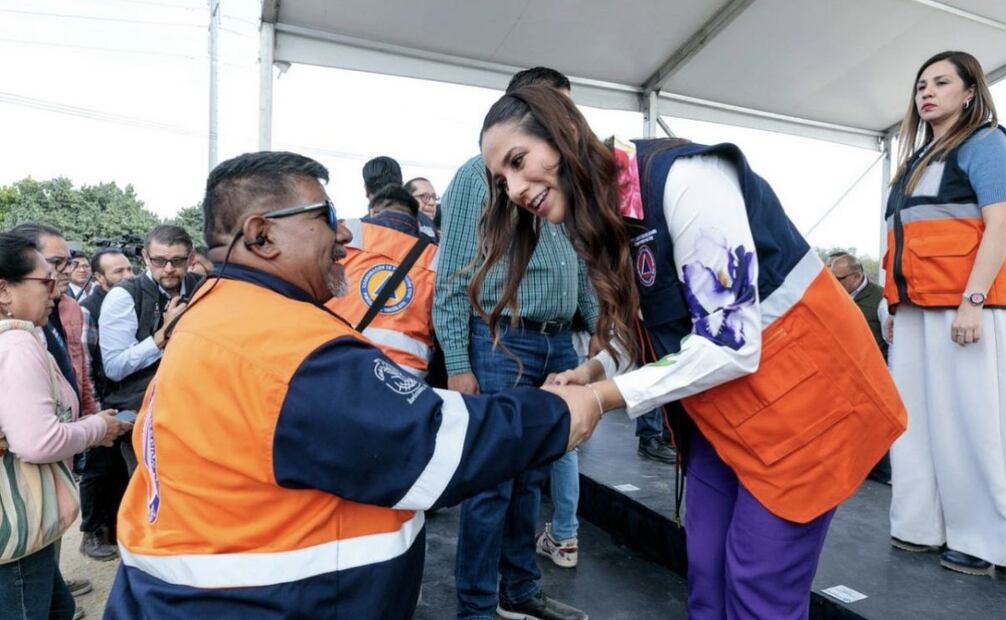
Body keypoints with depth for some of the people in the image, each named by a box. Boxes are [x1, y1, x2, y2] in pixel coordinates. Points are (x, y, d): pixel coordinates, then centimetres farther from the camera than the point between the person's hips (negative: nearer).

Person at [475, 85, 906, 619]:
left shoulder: (682, 178, -25)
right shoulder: (597, 215, 1)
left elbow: (731, 343, -26)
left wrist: (605, 397, -23)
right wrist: (595, 370, -10)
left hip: (801, 381, -7)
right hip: (720, 399, 8)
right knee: (706, 569, 12)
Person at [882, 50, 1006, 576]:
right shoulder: (918, 160, 23)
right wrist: (894, 303, 17)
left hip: (960, 303, -7)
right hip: (914, 308, 7)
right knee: (915, 417, 6)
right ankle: (922, 526, 15)